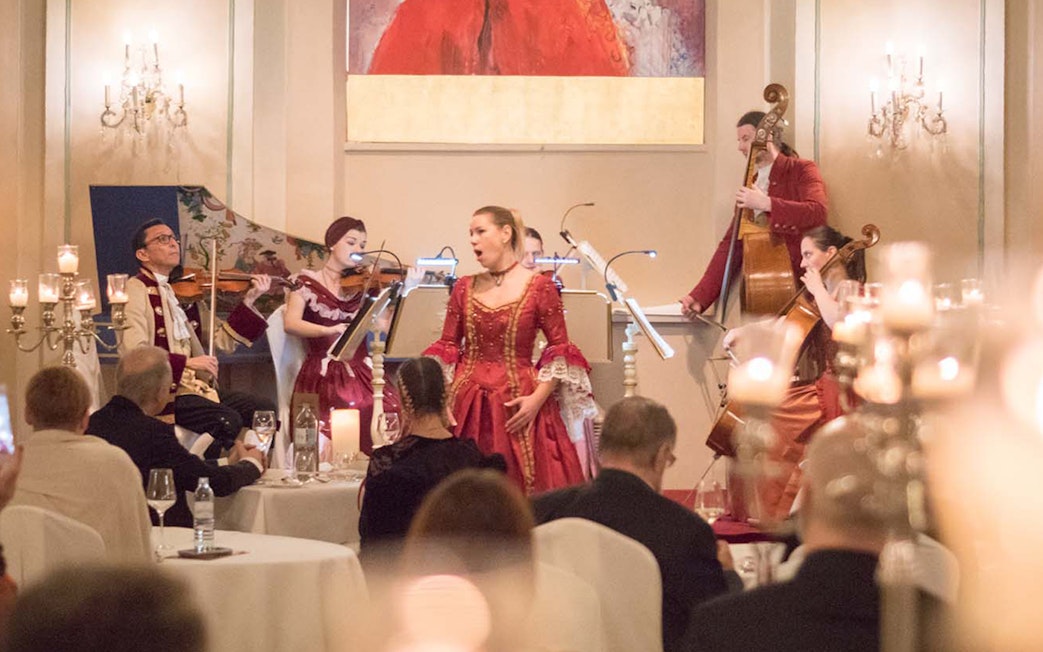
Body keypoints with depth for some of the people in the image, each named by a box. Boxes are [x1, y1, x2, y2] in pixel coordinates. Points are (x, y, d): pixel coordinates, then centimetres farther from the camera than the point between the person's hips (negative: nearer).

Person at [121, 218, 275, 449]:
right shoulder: (136, 290, -6)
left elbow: (220, 341, 11)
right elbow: (134, 353, -18)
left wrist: (248, 302, -1)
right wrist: (187, 362, -26)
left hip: (195, 386, 7)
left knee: (266, 411, -8)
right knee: (227, 420, -28)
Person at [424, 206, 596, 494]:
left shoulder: (539, 286, -2)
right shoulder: (465, 288, 9)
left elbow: (560, 349, -1)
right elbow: (447, 347, 11)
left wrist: (538, 398, -10)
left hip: (518, 405, -3)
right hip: (466, 405, 3)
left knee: (520, 490, -3)